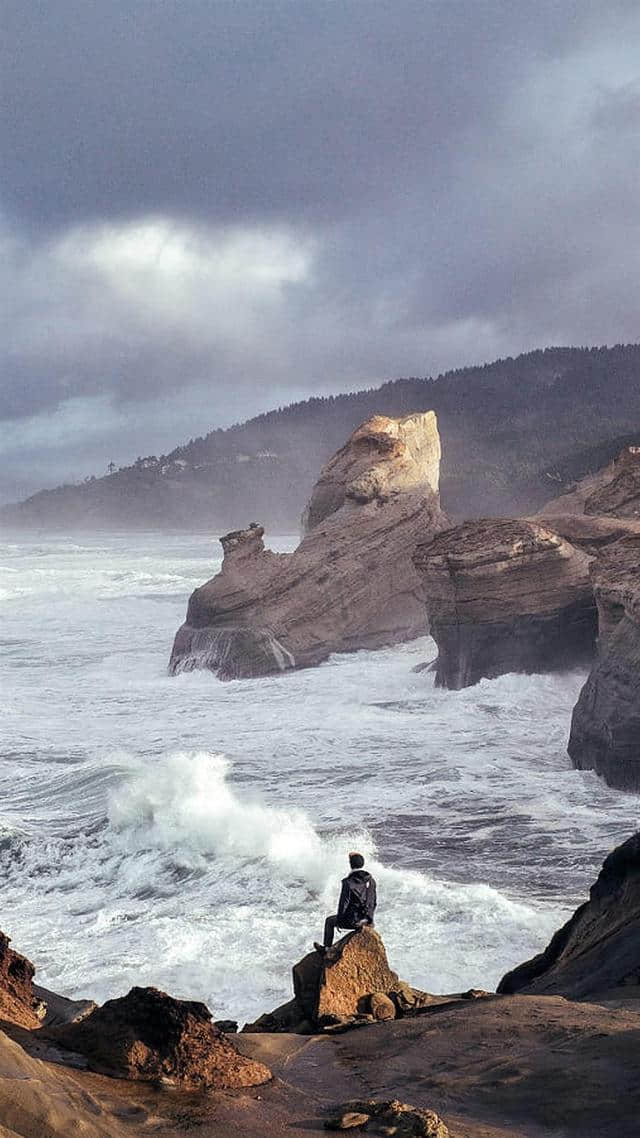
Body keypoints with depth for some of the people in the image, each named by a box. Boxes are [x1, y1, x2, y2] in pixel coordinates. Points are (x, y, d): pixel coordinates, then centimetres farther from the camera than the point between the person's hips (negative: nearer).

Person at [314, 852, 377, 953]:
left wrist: (339, 921, -2)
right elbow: (374, 902, 6)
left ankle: (327, 947, 32)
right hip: (366, 921, 5)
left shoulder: (348, 882, -19)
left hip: (352, 921, -5)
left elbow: (343, 903, -16)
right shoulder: (371, 880, -2)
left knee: (329, 921, 24)